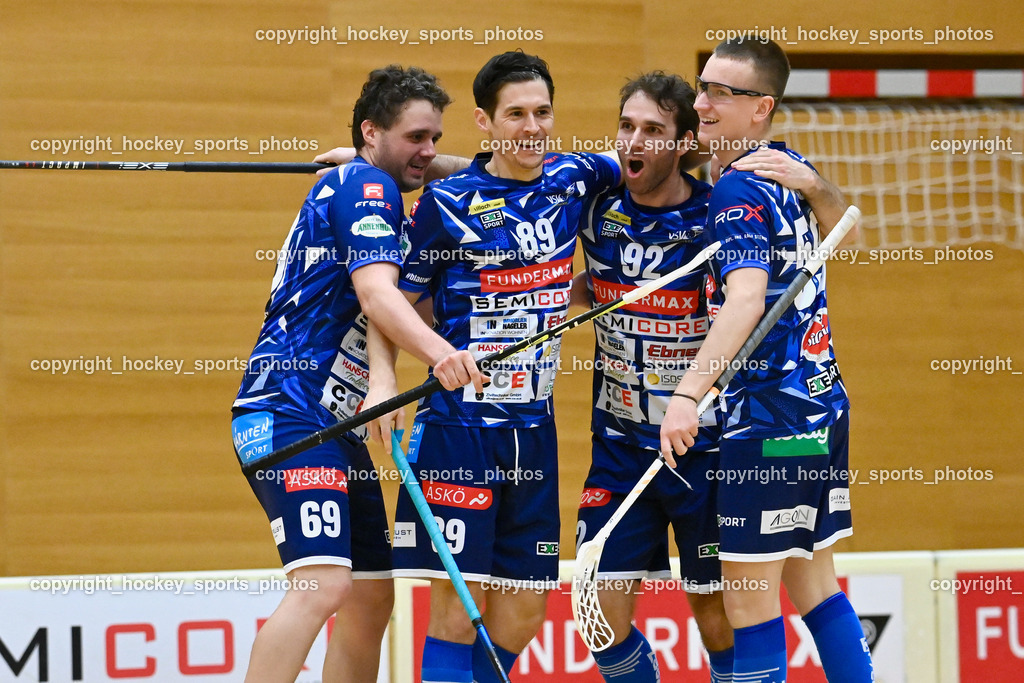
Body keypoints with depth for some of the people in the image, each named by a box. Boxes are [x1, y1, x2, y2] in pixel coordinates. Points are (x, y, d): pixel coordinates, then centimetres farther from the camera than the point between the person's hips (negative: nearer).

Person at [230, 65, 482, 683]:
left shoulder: (359, 189, 23)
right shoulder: (366, 186, -8)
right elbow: (375, 291, -24)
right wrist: (437, 349, -39)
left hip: (333, 420, 11)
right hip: (289, 411, -11)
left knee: (373, 596, 12)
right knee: (324, 582, -25)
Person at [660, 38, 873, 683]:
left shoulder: (739, 192, -15)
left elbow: (747, 298, -30)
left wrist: (688, 395, -40)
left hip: (769, 418, -9)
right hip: (824, 407, 9)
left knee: (750, 605, -5)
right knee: (814, 585, 15)